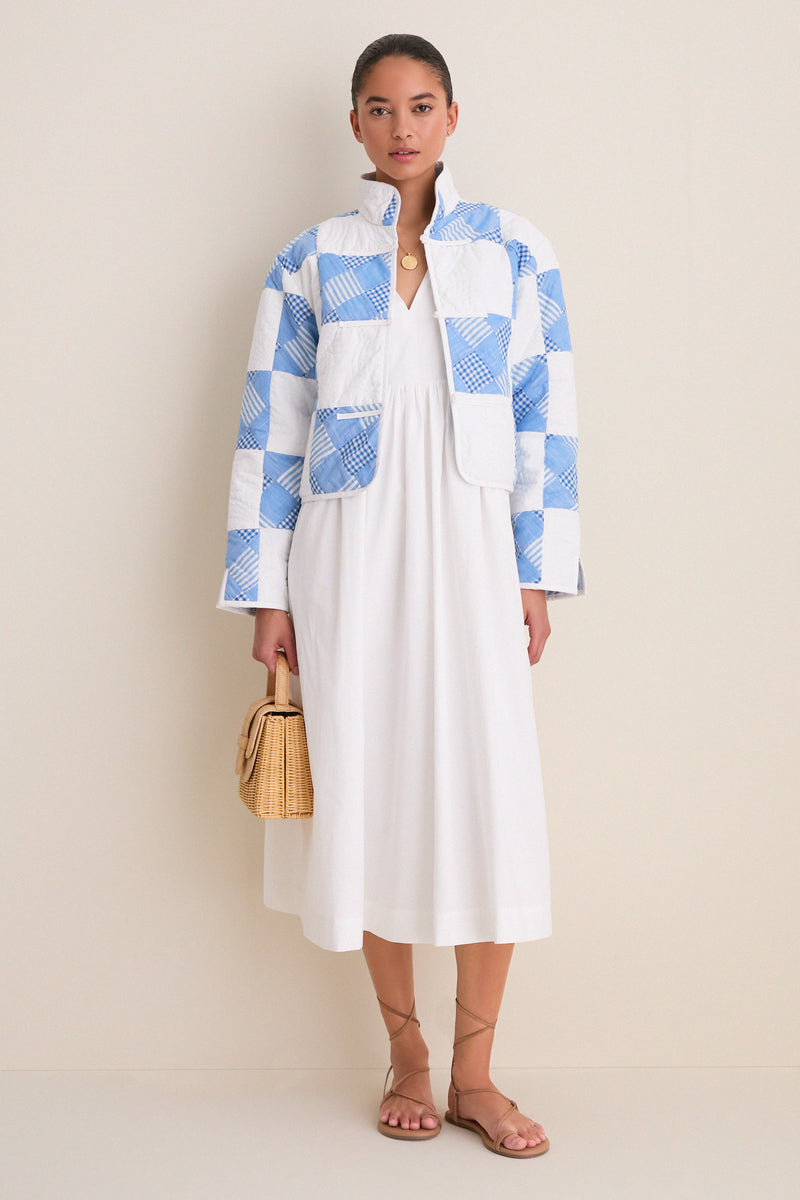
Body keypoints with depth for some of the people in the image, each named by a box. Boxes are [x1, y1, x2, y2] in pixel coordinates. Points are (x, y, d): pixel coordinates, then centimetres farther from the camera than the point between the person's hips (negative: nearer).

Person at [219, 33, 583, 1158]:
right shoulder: (310, 263, 7)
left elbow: (545, 418, 6)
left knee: (494, 802, -4)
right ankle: (406, 1056, 21)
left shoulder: (516, 252, 7)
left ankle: (474, 1073, 12)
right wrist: (267, 591, 1)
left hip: (469, 549, 0)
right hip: (349, 557, 0)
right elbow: (271, 430, 6)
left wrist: (539, 572, 0)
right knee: (369, 795, 3)